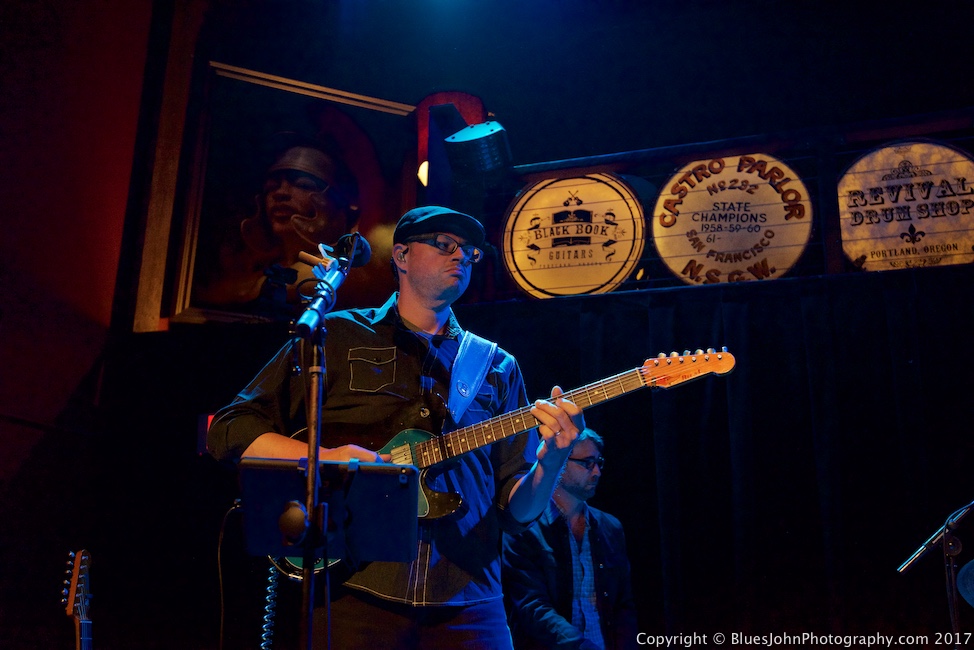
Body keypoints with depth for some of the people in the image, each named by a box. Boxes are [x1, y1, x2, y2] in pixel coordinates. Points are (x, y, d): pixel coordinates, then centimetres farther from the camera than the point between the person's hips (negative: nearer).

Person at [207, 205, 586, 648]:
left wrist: (552, 461, -14)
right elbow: (228, 429, 2)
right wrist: (321, 458, -15)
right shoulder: (337, 336, 5)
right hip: (354, 591, -2)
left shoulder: (498, 367, 11)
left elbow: (517, 510, 7)